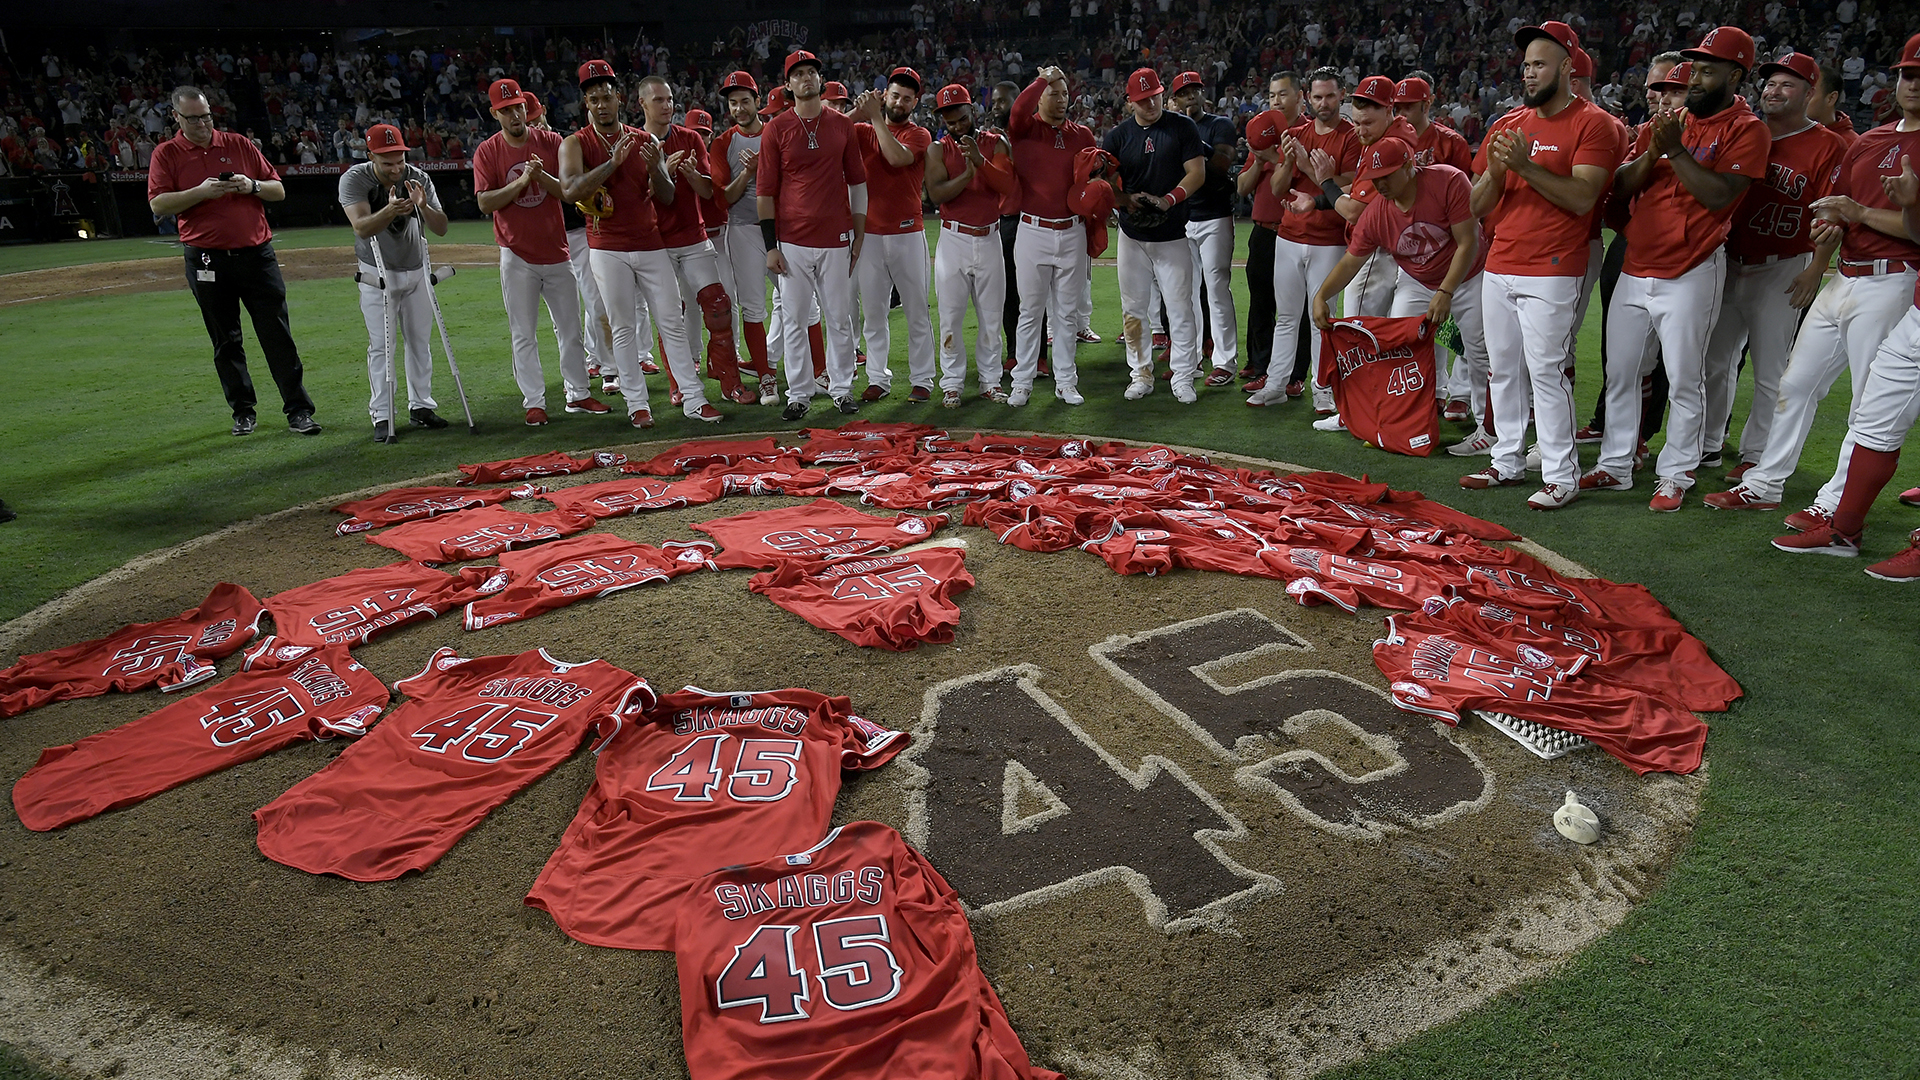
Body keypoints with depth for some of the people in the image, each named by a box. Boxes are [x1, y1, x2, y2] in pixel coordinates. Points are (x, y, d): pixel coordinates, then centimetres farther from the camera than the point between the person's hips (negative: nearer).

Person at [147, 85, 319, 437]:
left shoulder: (240, 144, 10)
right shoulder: (166, 154, 6)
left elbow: (278, 190, 10)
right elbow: (158, 204, -4)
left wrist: (251, 186, -9)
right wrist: (201, 192, -16)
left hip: (257, 254, 0)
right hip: (207, 260, 0)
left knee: (278, 335, -4)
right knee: (225, 342, 7)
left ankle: (298, 410, -2)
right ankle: (243, 411, 17)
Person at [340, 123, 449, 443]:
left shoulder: (418, 179, -11)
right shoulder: (354, 179, -17)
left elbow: (442, 228, -15)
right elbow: (361, 227, -31)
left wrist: (424, 207, -35)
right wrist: (390, 211, -49)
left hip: (417, 272, 3)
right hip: (378, 275, -3)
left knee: (420, 341, 9)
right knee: (381, 345, -4)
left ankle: (420, 406, 22)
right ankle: (381, 416, 0)